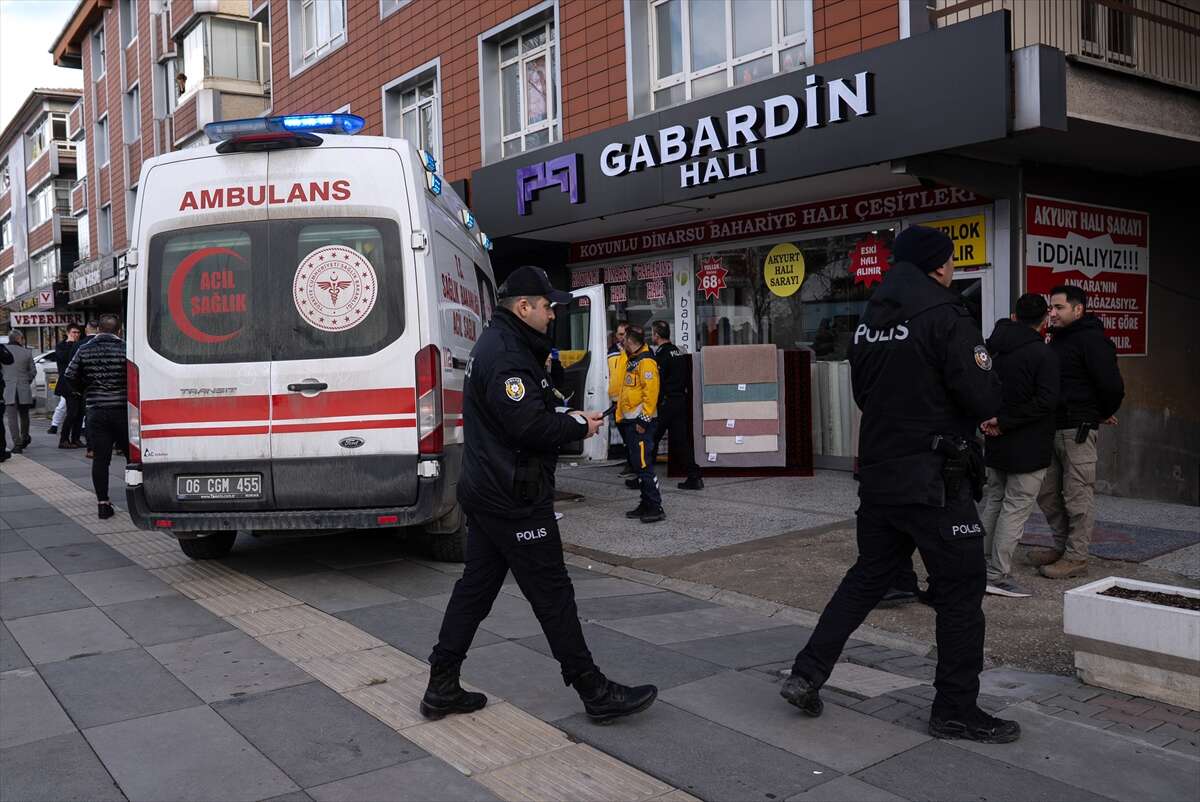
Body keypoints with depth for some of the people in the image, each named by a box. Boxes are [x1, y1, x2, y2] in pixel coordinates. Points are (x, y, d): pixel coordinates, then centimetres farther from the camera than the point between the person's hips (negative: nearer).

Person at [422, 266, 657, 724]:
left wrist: (568, 418, 7)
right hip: (514, 500, -11)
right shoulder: (506, 355, -19)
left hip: (486, 492, 11)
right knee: (552, 592, -2)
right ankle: (594, 691, 9)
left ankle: (442, 687, 20)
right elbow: (530, 425, -25)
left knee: (476, 586, 13)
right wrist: (578, 428, -10)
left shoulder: (497, 345, 16)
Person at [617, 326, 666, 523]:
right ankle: (646, 504, 20)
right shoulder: (632, 361, 18)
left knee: (643, 464, -12)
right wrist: (621, 416, 22)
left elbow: (651, 393, -20)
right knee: (636, 463, 13)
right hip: (630, 422, 10)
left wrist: (643, 420, -21)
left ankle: (655, 508, -8)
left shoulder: (646, 361, -13)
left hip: (641, 422, -10)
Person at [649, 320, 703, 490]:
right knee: (681, 440, 8)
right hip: (681, 401, 8)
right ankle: (694, 477, 4)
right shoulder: (680, 352, 12)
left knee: (651, 440, 3)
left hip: (665, 403, -8)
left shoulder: (661, 355, -13)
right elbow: (687, 379, 16)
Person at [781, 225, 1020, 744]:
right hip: (935, 481, -7)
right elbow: (984, 400, -17)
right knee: (961, 589, 6)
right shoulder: (944, 314, -13)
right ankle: (956, 710, 14)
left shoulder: (869, 320, 10)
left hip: (878, 476, 7)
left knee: (868, 576, 18)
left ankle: (807, 674, 16)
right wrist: (985, 401, 5)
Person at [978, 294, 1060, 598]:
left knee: (993, 502, 16)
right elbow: (1046, 400, -21)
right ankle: (998, 576, 0)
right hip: (1028, 447, -7)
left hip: (996, 445, 7)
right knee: (1016, 508, -1)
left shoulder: (991, 348, 6)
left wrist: (992, 419, 2)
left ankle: (983, 568, 22)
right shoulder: (1043, 353, -14)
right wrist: (1004, 422, -16)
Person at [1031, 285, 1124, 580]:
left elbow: (1112, 385, -18)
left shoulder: (1091, 340, -12)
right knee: (1047, 493, 13)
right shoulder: (1058, 339, 16)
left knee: (1077, 496, -2)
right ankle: (1062, 546, 27)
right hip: (1052, 427, 9)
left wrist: (1104, 414, -3)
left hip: (1077, 430, -9)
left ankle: (1076, 558, 5)